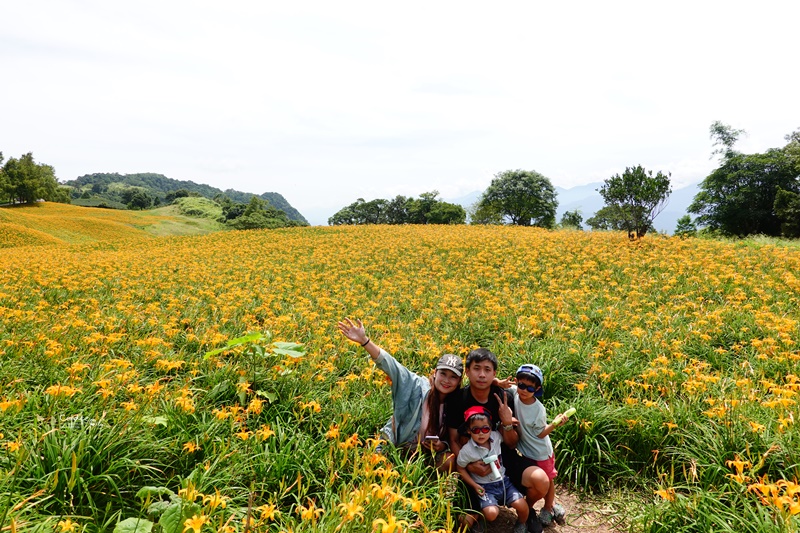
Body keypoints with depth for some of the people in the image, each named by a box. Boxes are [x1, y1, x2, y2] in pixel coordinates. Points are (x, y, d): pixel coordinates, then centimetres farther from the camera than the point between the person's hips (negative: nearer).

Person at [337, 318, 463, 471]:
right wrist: (364, 340, -40)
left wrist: (443, 446, -15)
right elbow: (389, 364, -27)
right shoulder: (418, 386, -15)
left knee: (451, 461, -24)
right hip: (395, 447, -2)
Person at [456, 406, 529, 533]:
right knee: (491, 514, -25)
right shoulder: (467, 450, -17)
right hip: (484, 486, -3)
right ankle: (481, 514, 12)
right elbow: (461, 469, -2)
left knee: (522, 506, -12)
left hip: (503, 481, 3)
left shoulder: (496, 437, -7)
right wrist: (474, 486, -9)